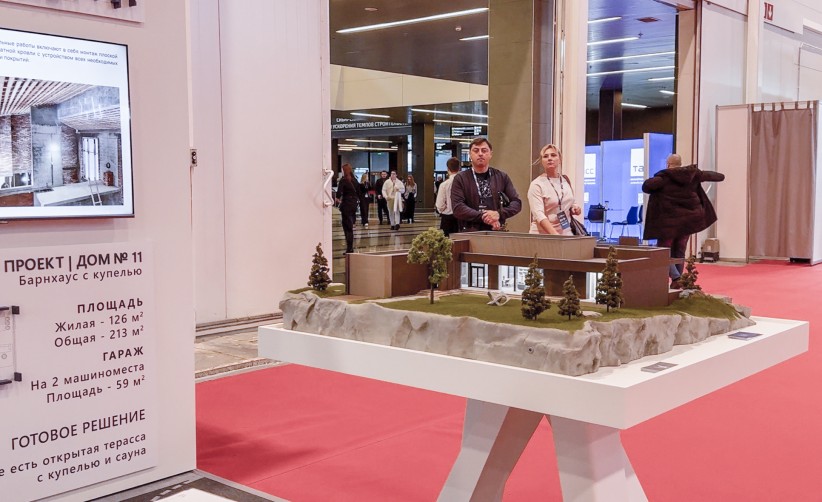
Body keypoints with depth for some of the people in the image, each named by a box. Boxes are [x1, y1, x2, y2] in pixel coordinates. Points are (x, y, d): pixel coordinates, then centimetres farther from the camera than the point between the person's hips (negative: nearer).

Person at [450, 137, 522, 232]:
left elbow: (516, 202, 9)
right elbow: (457, 208, -6)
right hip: (470, 233, -2)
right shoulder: (460, 179, 4)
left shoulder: (502, 177, 12)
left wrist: (499, 214, -9)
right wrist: (483, 217, -15)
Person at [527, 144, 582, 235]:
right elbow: (539, 215, -18)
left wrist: (575, 208, 3)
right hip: (543, 235, -5)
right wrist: (555, 234, -31)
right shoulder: (536, 185, -7)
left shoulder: (566, 181, 9)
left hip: (566, 234, 5)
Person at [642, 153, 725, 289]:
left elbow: (646, 186, -25)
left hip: (669, 221, -5)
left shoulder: (664, 177, -11)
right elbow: (708, 175, 21)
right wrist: (720, 176, 43)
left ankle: (676, 278, -14)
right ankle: (677, 281, 17)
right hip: (688, 219, 5)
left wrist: (650, 181, -2)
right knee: (679, 252, 16)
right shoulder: (691, 174, 5)